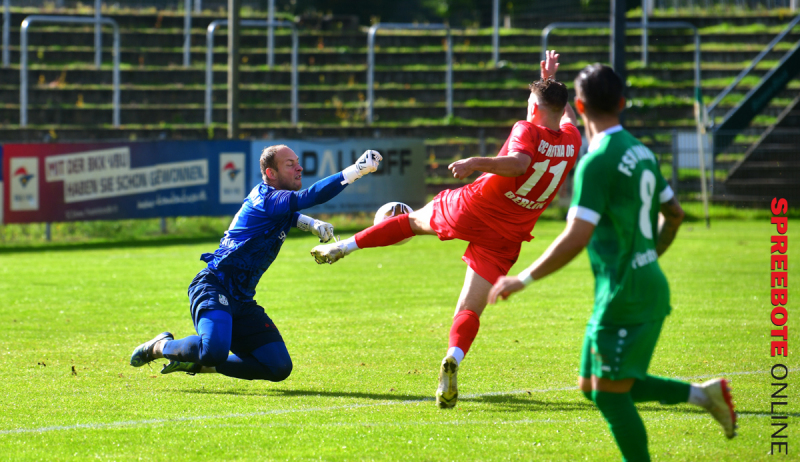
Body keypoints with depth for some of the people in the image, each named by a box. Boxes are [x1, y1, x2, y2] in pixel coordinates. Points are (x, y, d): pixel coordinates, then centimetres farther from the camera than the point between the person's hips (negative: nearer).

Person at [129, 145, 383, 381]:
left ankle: (198, 363, 12)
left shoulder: (274, 197, 14)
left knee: (279, 367, 1)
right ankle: (160, 347, -3)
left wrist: (311, 223, 19)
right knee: (215, 350, -34)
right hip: (214, 286, -9)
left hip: (242, 301, 9)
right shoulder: (266, 198, -14)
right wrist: (356, 170, -32)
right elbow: (308, 197, -31)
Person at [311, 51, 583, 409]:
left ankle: (344, 246, 35)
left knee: (414, 220, 28)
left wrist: (475, 162, -40)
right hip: (505, 239, 2)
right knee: (471, 310, 0)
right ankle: (454, 359, -29)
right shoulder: (571, 143, 1)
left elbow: (518, 163, -37)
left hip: (471, 209, -2)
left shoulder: (527, 130, -14)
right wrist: (550, 82, 33)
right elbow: (567, 117, 27)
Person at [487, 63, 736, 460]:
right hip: (648, 286, 9)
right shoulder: (640, 152, 10)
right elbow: (674, 213, 21)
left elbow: (577, 237, -24)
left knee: (610, 394, -2)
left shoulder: (597, 163, -18)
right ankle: (703, 394, 16)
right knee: (592, 386, 16)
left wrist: (524, 279, -18)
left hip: (624, 297, -9)